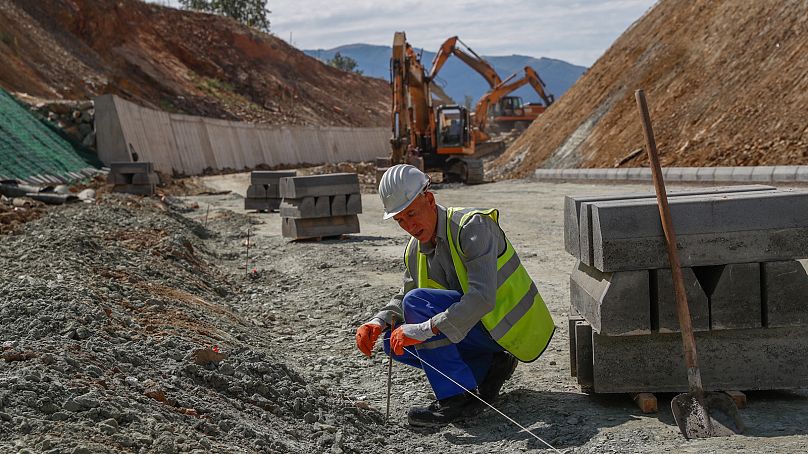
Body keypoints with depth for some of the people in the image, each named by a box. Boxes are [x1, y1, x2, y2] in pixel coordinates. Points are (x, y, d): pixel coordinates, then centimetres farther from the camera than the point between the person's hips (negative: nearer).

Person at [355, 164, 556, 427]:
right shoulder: (415, 250, 5)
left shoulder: (473, 226, -21)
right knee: (395, 341, -2)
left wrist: (424, 330, -37)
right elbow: (402, 298, 18)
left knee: (417, 302, -22)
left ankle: (458, 398, -20)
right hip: (480, 328, 9)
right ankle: (491, 367, 3)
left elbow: (482, 297, -33)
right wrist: (378, 323, -5)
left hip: (511, 327, -9)